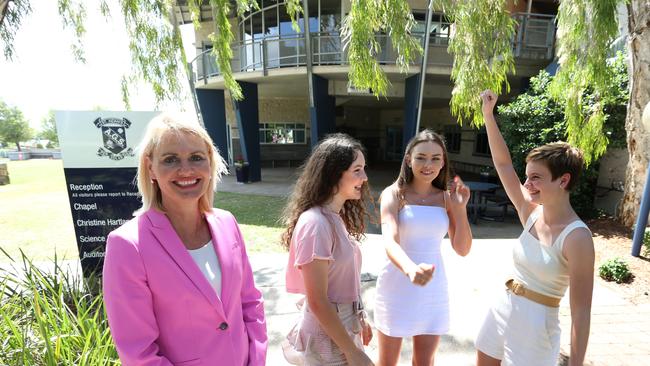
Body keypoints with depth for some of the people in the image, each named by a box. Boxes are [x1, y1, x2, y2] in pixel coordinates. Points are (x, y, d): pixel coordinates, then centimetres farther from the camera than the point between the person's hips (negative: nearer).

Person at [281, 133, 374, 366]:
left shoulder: (336, 218, 2)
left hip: (344, 328, 8)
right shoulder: (315, 223, -26)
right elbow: (317, 301, -24)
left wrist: (359, 320, 15)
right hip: (329, 340, -8)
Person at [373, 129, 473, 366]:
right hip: (398, 287, -3)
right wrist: (410, 269, -46)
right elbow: (390, 242, -27)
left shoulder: (446, 198, 1)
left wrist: (461, 207, -11)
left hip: (433, 288, 4)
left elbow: (462, 249, 0)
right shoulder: (393, 194, -11)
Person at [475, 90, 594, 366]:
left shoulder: (577, 238, -20)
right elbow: (503, 163, -2)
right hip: (501, 311, 6)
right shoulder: (531, 213, -4)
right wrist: (488, 114, -4)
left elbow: (581, 311, -17)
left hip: (535, 327, -6)